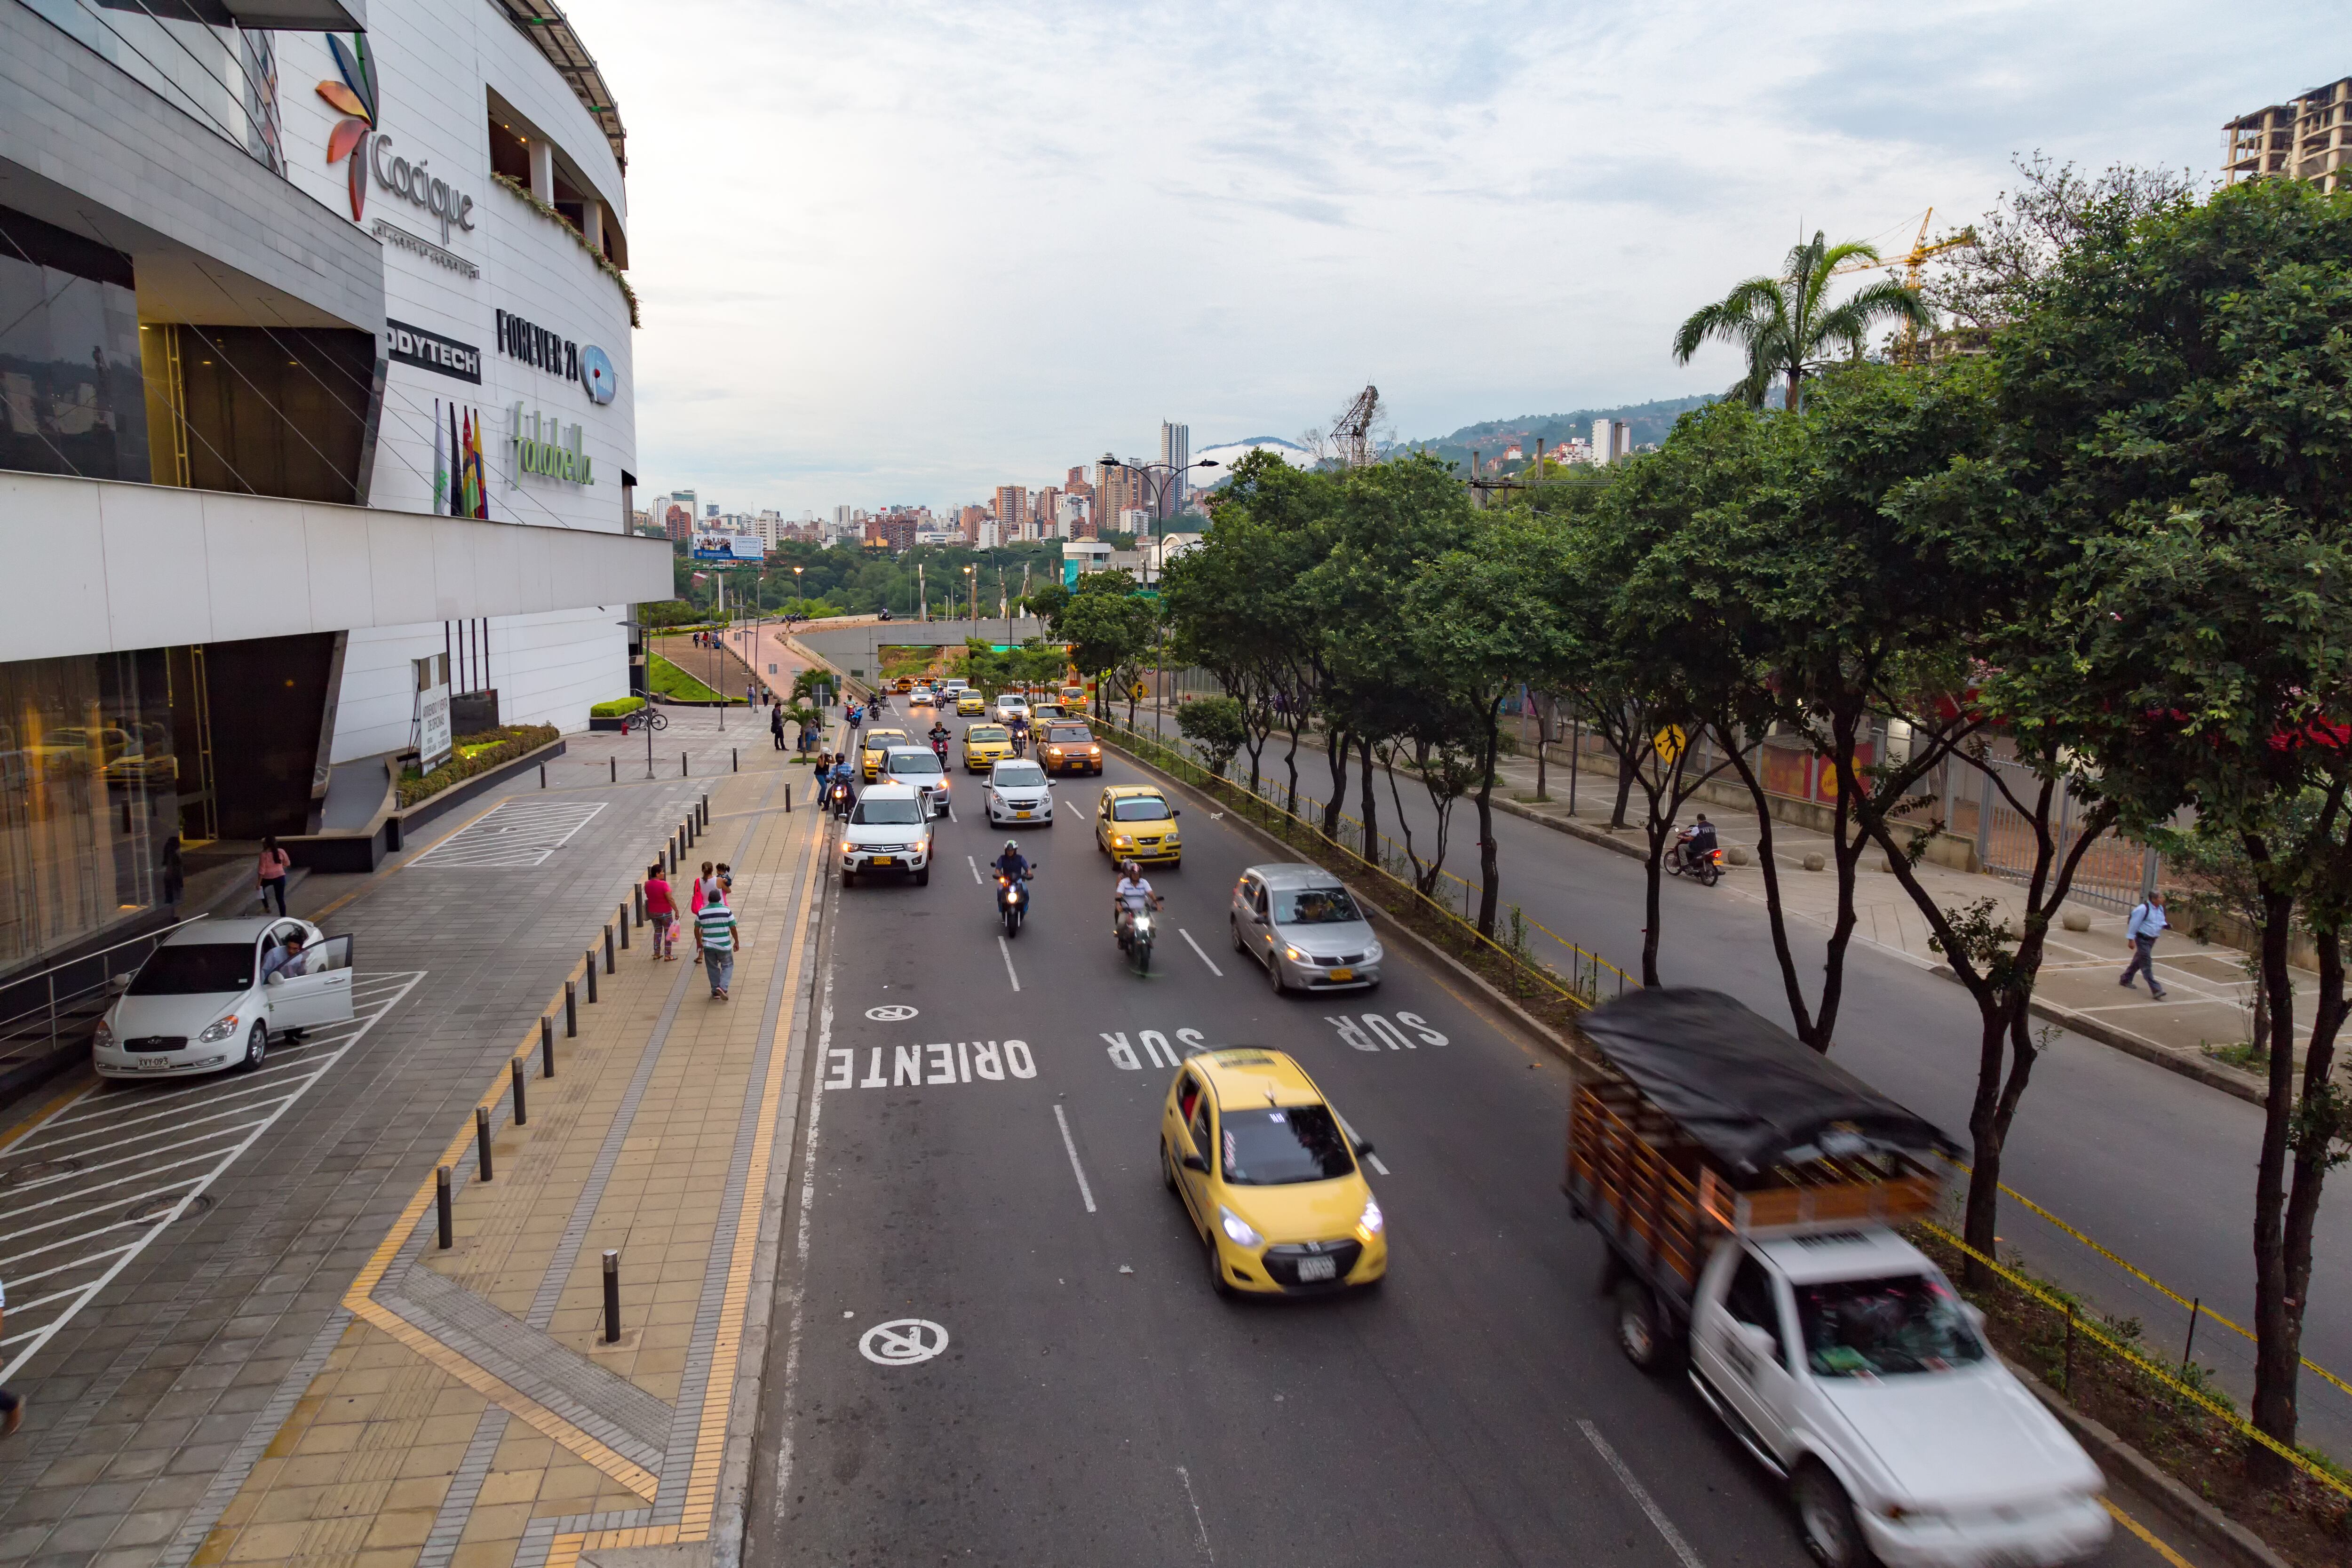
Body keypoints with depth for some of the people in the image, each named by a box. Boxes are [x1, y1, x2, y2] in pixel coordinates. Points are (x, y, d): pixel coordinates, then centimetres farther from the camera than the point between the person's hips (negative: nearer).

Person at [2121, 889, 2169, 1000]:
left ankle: (2125, 980, 37)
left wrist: (2165, 924, -4)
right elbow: (2134, 923, -17)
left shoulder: (2160, 909, 5)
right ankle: (2156, 990, -13)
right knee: (2147, 964, -9)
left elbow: (2160, 921, 20)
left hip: (2152, 940, 9)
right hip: (2142, 939, -9)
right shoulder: (2143, 909, -21)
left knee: (2139, 960, 20)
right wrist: (2131, 939, -15)